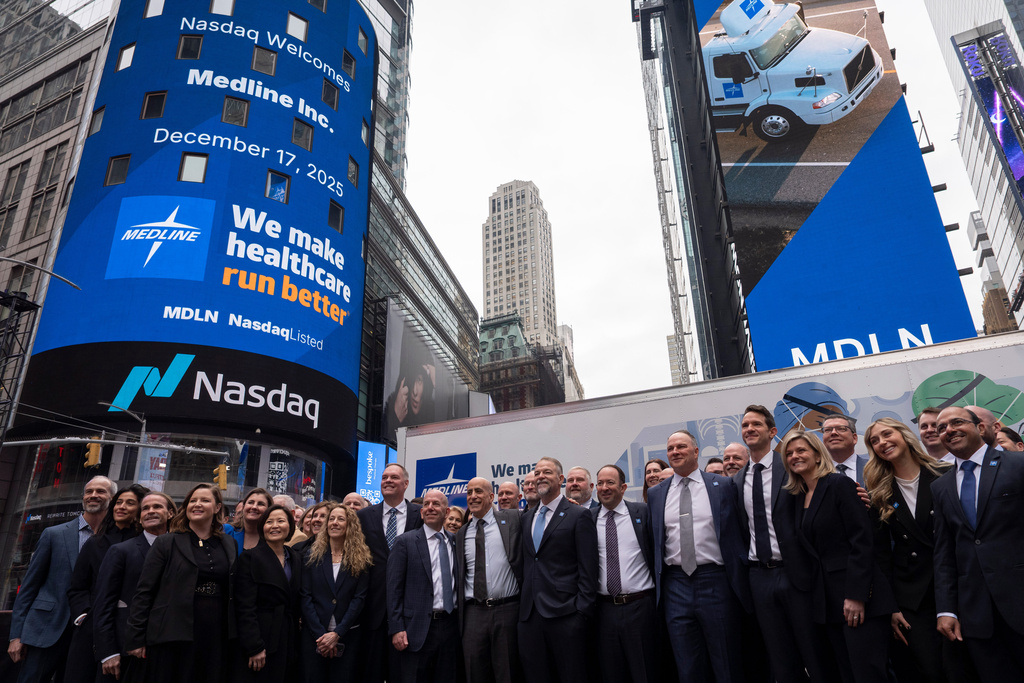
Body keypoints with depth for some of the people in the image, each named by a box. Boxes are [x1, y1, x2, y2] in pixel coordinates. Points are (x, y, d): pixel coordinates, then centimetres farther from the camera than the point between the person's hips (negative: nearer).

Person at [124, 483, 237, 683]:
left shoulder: (230, 544, 8)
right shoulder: (166, 543, -1)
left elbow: (234, 591, 11)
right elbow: (144, 592, -3)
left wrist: (233, 635, 7)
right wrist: (135, 638, -7)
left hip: (217, 636, 3)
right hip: (174, 636, -3)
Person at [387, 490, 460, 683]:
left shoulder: (455, 542, 9)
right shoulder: (405, 542, -2)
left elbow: (459, 583, 15)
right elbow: (394, 587, -5)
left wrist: (460, 624, 9)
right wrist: (396, 629, -10)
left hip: (449, 625, 4)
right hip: (417, 628, -3)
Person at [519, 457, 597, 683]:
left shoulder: (579, 515, -3)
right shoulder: (527, 517, 16)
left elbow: (588, 569, -8)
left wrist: (583, 611, -13)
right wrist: (523, 606, 10)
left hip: (565, 613, -5)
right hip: (530, 614, 6)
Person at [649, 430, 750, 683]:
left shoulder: (723, 486, 1)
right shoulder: (655, 494, 8)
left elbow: (736, 532, 0)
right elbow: (653, 540, 10)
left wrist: (739, 579, -3)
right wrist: (657, 582, 6)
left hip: (716, 582, -2)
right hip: (675, 585, 2)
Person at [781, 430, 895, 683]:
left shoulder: (840, 484, -8)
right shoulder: (796, 497, 12)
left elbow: (862, 541, -15)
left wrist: (856, 595, -19)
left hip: (857, 596, -7)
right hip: (828, 597, 7)